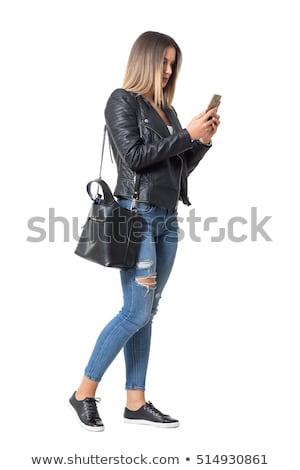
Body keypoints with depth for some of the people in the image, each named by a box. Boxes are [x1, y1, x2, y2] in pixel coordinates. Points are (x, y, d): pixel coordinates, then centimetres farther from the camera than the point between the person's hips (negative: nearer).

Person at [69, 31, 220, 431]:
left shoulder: (166, 110, 17)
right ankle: (84, 393, 5)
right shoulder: (123, 101, -2)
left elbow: (180, 168, 18)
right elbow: (134, 156, -14)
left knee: (146, 313, 8)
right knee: (137, 312, -10)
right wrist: (187, 135, -12)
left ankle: (136, 403, 14)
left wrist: (204, 139, 5)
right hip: (137, 215, -7)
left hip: (167, 219, 7)